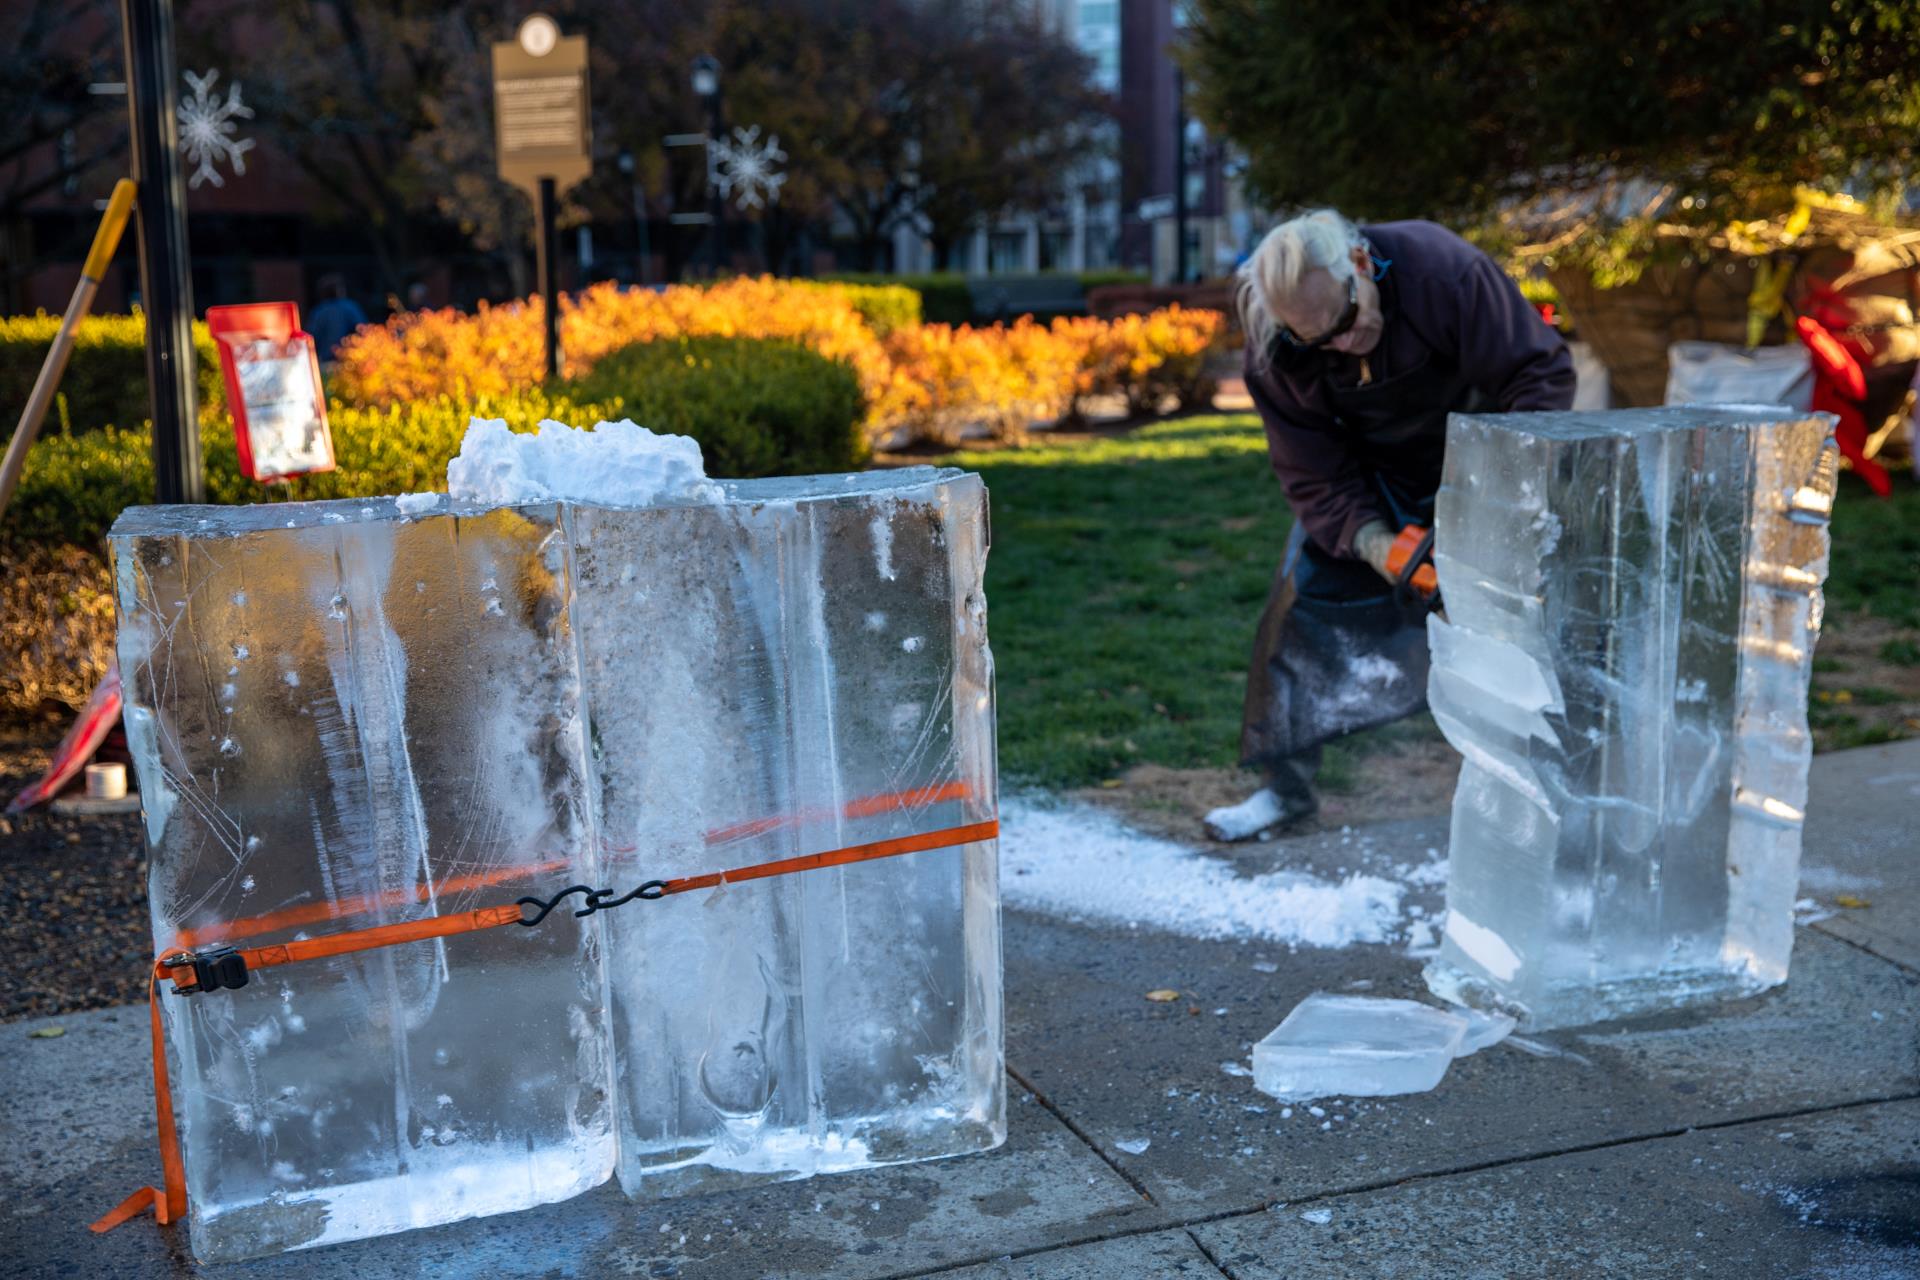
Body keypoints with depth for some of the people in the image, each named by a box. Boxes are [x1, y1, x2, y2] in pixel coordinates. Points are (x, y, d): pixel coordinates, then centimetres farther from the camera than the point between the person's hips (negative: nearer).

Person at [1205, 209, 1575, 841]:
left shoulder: (1443, 268, -36)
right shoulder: (1275, 354, -27)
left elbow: (1542, 370, -28)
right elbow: (1314, 479, -19)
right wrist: (1372, 543, -36)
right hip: (1368, 485, 2)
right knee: (1304, 604, -5)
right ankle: (1285, 787, 8)